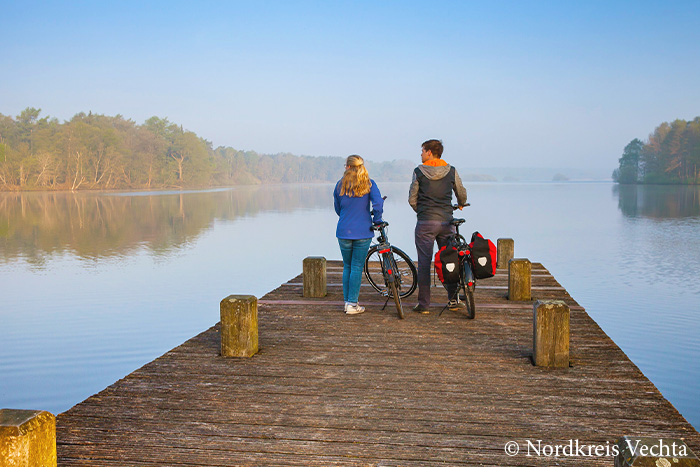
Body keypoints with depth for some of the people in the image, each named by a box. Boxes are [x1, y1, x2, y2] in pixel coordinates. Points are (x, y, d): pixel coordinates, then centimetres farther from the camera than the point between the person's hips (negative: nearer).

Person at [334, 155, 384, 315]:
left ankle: (347, 302, 17)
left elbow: (337, 208, 11)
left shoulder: (340, 185, 2)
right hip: (363, 232, -2)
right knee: (357, 267, 3)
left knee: (347, 267, 14)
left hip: (344, 232, 2)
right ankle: (352, 304, 2)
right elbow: (378, 203, -16)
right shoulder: (369, 184, -3)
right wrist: (376, 220, 0)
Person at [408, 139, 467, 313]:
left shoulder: (419, 172, -3)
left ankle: (423, 304, 3)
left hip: (425, 222, -2)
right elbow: (462, 194, 13)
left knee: (424, 263, 2)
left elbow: (412, 199, 0)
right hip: (446, 221, 2)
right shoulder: (451, 171, 3)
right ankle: (453, 300, 16)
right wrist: (460, 205, 36)